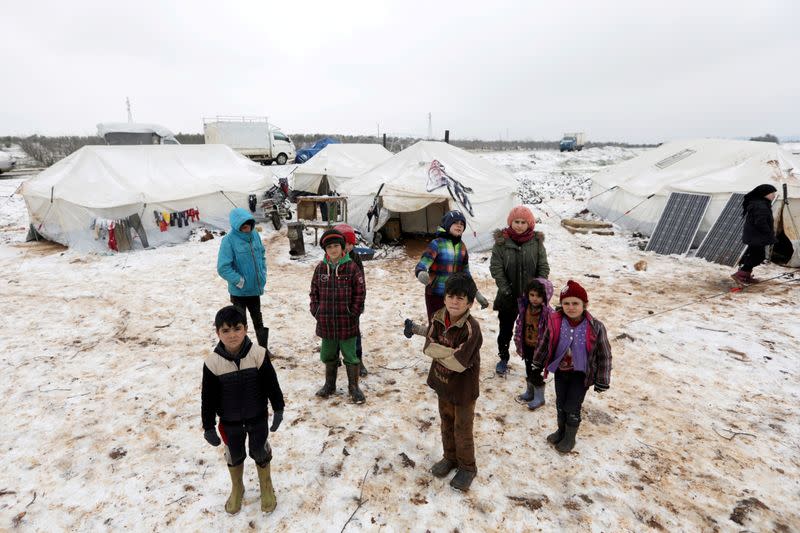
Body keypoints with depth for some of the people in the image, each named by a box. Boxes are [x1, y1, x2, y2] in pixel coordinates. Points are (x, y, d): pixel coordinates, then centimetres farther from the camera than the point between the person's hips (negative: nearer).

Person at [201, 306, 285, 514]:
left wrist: (278, 410, -3)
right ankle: (237, 488, 51)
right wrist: (209, 427, -3)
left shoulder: (258, 354, -22)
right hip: (229, 422, 1)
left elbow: (272, 385, -10)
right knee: (234, 455, 23)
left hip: (257, 417, -1)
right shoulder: (213, 362, -20)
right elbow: (208, 398, -9)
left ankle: (266, 486, 46)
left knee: (260, 452, 18)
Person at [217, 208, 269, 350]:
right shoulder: (229, 240, -18)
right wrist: (240, 281, -18)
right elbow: (223, 268, -19)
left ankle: (263, 349, 36)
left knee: (258, 321, 20)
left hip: (255, 289, 5)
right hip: (239, 292, -5)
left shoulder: (255, 235, -2)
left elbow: (262, 255, 12)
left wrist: (263, 275, 4)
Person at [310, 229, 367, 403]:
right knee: (328, 355, 19)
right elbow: (314, 292, 10)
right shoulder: (320, 268, 2)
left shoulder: (351, 267, -8)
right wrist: (316, 311, 2)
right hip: (326, 322, 4)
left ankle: (353, 387, 25)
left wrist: (353, 313, -8)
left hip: (347, 322, -4)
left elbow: (360, 292, -6)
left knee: (350, 355, 8)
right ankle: (329, 385, 38)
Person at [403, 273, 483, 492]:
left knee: (462, 429, 12)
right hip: (442, 383, 6)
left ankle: (467, 467, 35)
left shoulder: (471, 328, -28)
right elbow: (428, 348, -12)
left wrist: (439, 352, -19)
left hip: (464, 387, -6)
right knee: (446, 423, 24)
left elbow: (459, 364, -30)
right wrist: (451, 352, -25)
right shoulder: (438, 318, -8)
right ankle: (450, 458, 46)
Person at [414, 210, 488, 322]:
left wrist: (477, 293, 15)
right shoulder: (437, 244, -12)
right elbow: (421, 266, -21)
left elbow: (465, 274, 16)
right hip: (436, 296, -5)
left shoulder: (462, 247, 6)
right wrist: (421, 273, -44)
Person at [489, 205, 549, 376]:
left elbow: (543, 268, 1)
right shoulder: (501, 241, -7)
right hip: (508, 296, 0)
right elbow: (496, 268, -9)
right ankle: (503, 358, 34)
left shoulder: (537, 241, -3)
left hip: (531, 297, 1)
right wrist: (506, 290, -14)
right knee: (505, 329, 15)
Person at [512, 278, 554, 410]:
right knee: (529, 370, 22)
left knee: (536, 373, 7)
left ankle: (539, 397, 28)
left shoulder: (548, 313, -24)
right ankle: (530, 392, 42)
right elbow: (519, 326, 5)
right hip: (527, 346, 6)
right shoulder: (524, 308, -6)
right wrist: (518, 344, 9)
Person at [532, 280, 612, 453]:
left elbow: (604, 356, -11)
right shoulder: (555, 322, -17)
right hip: (560, 370, 3)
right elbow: (545, 343, 1)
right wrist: (537, 363, 11)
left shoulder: (595, 328, -23)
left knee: (572, 407, 4)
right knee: (560, 403, 18)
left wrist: (602, 381, -6)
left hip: (581, 374, -3)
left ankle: (570, 437, 30)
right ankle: (561, 430, 43)